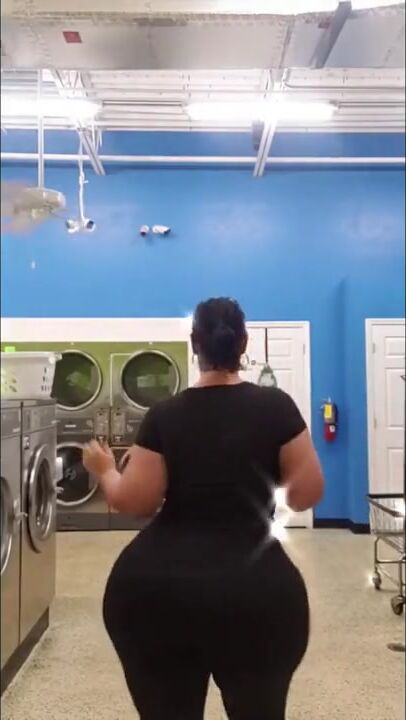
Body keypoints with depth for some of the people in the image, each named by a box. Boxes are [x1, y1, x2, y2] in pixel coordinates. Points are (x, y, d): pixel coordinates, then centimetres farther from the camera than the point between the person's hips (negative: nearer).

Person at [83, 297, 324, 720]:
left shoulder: (164, 416, -2)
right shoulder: (276, 407, -3)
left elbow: (133, 501, -4)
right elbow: (307, 494, -2)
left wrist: (104, 470, 15)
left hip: (153, 590, 1)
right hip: (256, 592, 0)